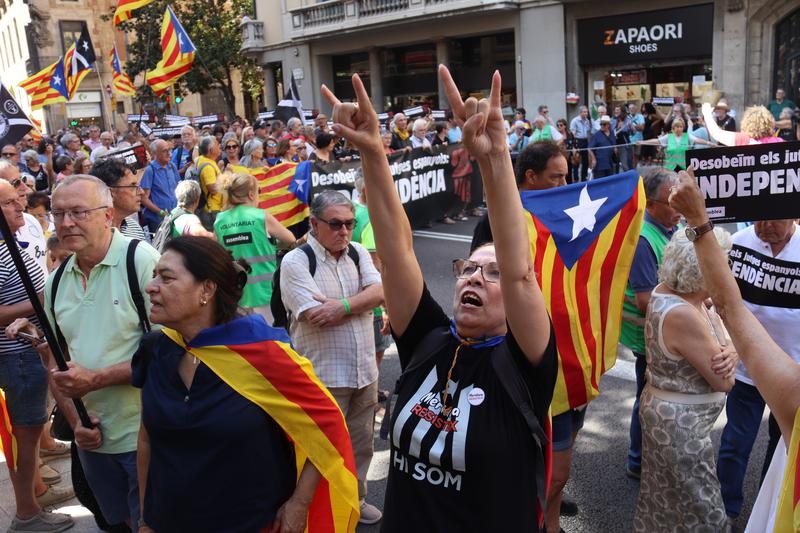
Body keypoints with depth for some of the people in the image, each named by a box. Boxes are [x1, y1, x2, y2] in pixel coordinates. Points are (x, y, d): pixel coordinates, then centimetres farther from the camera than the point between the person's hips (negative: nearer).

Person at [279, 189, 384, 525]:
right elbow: (316, 316, -22)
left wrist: (343, 306, -21)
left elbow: (380, 291, -7)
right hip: (323, 375, -5)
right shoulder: (295, 262, -12)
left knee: (361, 442, 20)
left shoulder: (358, 252, 6)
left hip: (364, 370, 6)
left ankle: (356, 498, 41)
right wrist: (361, 301, -10)